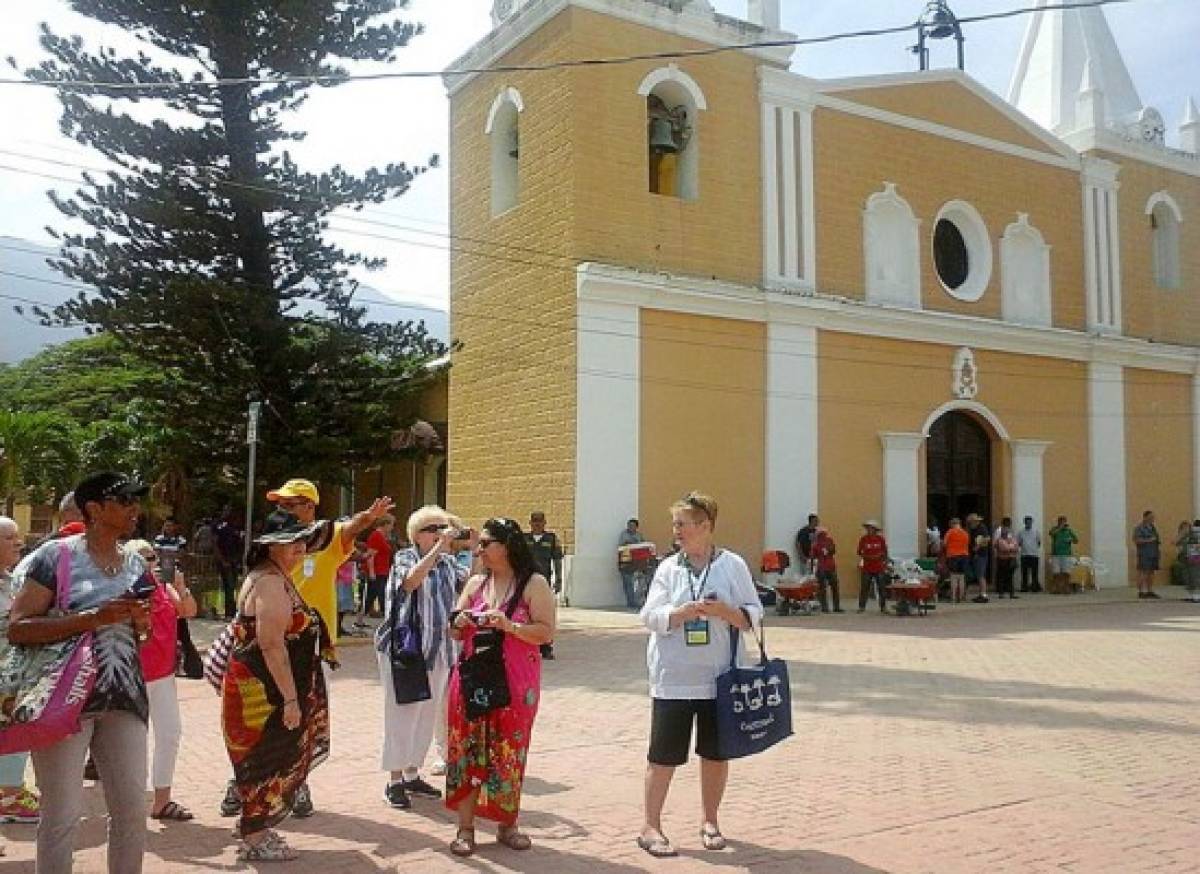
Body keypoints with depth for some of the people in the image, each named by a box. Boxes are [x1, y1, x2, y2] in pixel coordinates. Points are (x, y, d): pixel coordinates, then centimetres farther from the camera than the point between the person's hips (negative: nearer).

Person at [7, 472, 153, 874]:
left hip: (125, 698, 5)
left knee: (133, 809, 6)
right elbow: (17, 629, -13)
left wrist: (140, 624, -1)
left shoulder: (136, 565, 12)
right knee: (62, 814, 0)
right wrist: (94, 618, -21)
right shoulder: (55, 556, -7)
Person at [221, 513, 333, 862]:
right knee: (267, 762, 1)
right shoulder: (271, 582, -21)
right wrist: (290, 698, -25)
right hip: (263, 690, -10)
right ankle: (254, 840, 14)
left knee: (267, 761, 20)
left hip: (261, 687, 10)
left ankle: (253, 826, 32)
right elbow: (272, 645, -27)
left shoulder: (273, 578, 13)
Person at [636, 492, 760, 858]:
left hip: (719, 677, 0)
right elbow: (650, 616, -5)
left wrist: (725, 611, -21)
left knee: (715, 753, 12)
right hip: (673, 678, 0)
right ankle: (650, 826, 15)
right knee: (664, 754, 2)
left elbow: (754, 614, -2)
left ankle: (709, 821, 31)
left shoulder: (733, 565, -2)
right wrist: (686, 611, -22)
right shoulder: (668, 568, 2)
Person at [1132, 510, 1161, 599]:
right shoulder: (1139, 528, -6)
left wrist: (1159, 552, 15)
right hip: (1144, 555, -7)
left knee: (1151, 572, 6)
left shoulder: (1153, 528, 18)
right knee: (1142, 573, -8)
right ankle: (1141, 592, -7)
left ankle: (1150, 591, 9)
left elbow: (1158, 540, 23)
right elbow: (1136, 540, -15)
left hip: (1153, 554, 7)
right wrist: (1148, 540, -19)